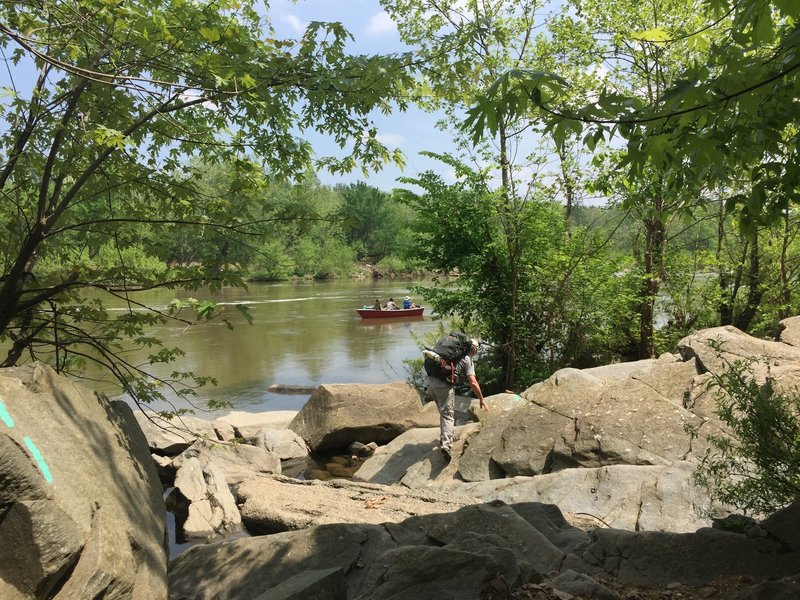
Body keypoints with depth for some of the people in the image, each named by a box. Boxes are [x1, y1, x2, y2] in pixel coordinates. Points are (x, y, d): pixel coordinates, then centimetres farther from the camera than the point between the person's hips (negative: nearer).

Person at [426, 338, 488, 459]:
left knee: (443, 412, 24)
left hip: (431, 381, 6)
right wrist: (482, 399, 5)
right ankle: (446, 444, -20)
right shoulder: (468, 360, 4)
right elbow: (473, 383, -4)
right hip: (444, 386, -6)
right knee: (448, 416, -3)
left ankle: (444, 438, 29)